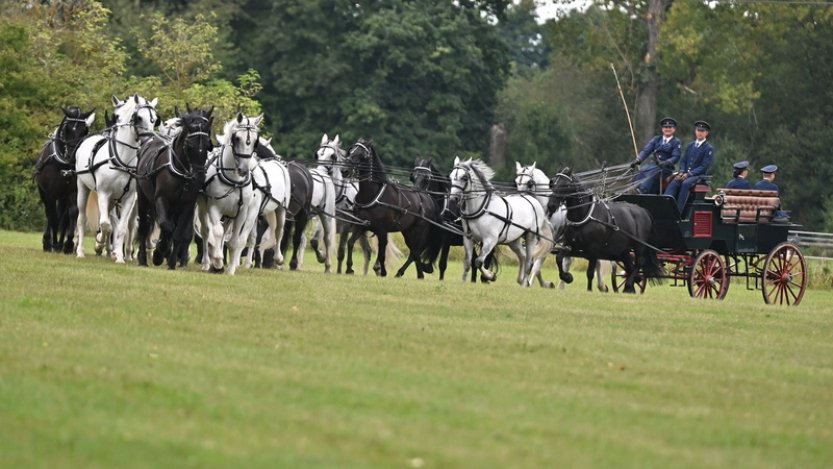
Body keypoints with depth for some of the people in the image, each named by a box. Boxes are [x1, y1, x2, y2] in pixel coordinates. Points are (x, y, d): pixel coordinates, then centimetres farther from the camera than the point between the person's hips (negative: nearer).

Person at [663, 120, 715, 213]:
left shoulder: (709, 148, 0)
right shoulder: (690, 146, 18)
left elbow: (704, 166, -8)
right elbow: (683, 161, 17)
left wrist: (689, 174, -16)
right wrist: (682, 172, -4)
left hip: (699, 175, -4)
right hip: (685, 174, 4)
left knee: (685, 183, -35)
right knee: (673, 183, -27)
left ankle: (678, 211, -36)